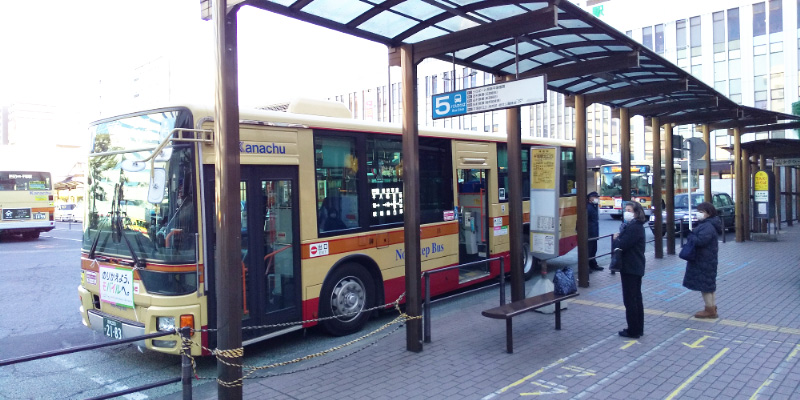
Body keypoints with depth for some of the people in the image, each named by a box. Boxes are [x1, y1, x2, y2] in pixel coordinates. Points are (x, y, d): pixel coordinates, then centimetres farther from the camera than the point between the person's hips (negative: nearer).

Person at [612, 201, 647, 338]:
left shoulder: (633, 228, -20)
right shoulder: (635, 226, 14)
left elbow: (621, 245, -24)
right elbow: (626, 243, 12)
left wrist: (616, 239, -5)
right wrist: (618, 238, -7)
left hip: (630, 268, -11)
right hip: (635, 267, 11)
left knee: (630, 300, -3)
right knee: (636, 298, 16)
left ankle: (633, 330, 5)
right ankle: (638, 328, 25)